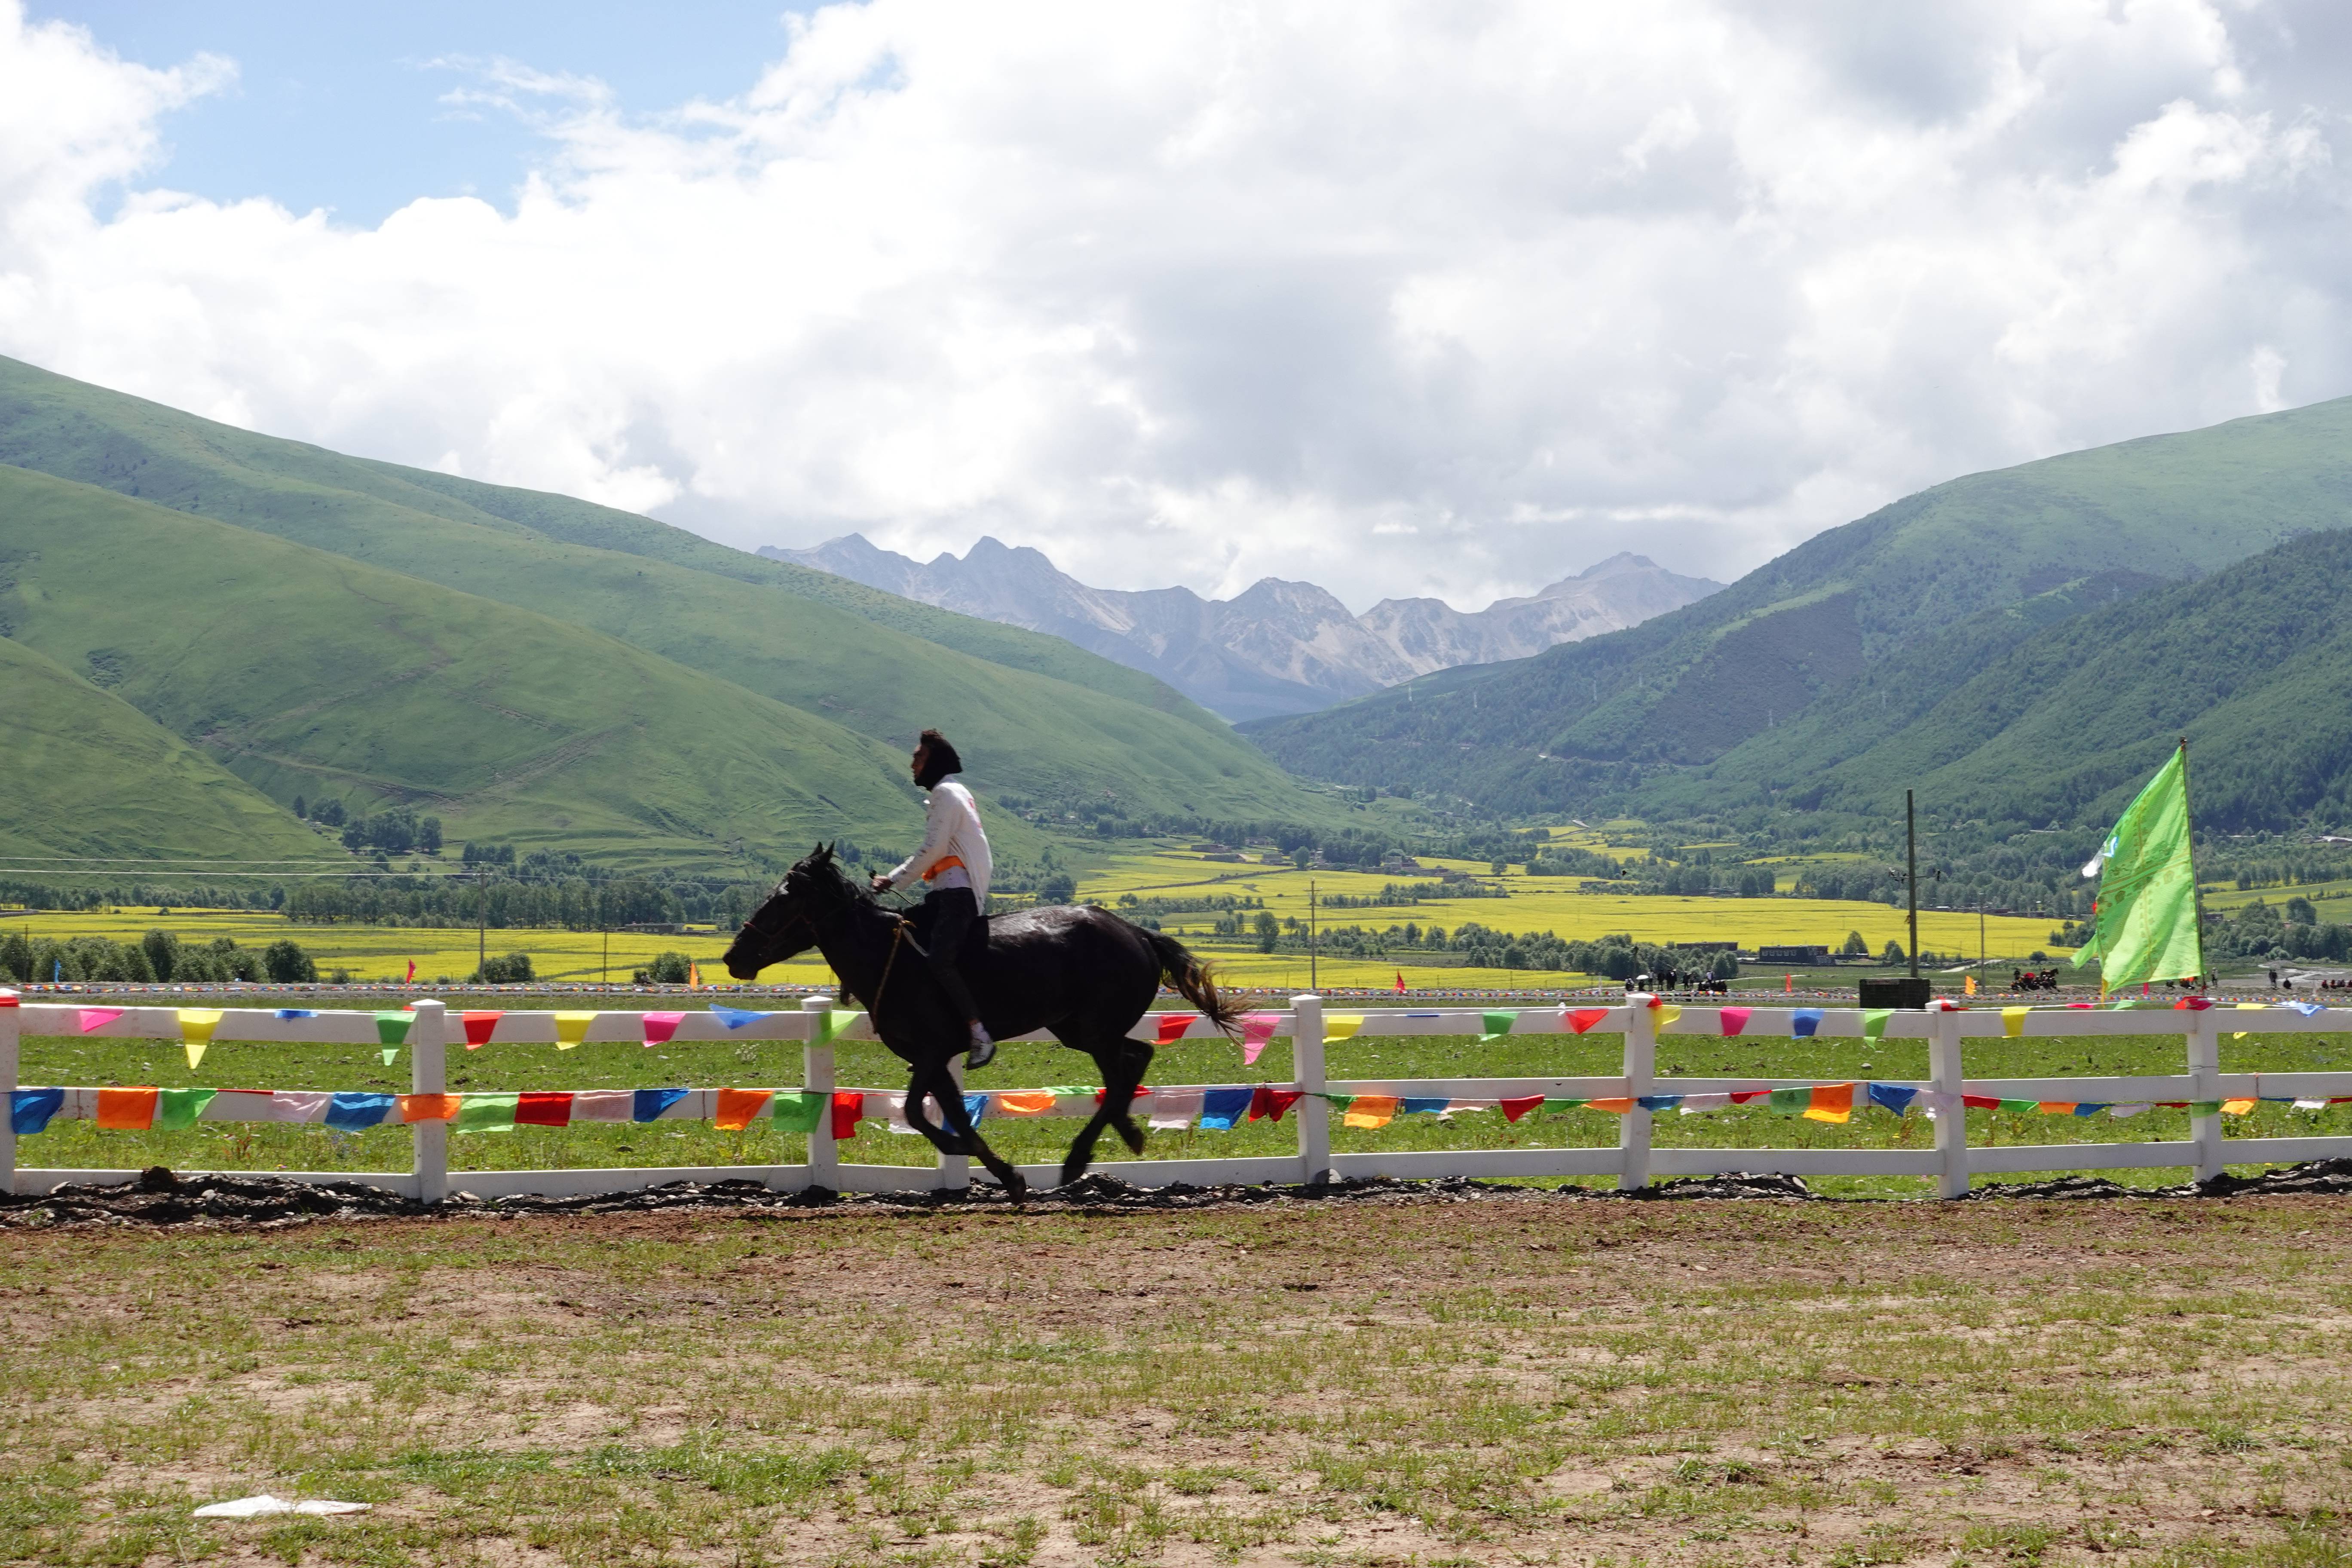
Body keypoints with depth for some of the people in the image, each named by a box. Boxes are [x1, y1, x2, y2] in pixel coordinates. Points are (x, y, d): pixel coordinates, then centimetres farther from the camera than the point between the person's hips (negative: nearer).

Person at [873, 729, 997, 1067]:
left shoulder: (946, 794, -8)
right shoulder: (951, 794, 24)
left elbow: (932, 852, -14)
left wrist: (894, 878, -6)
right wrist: (893, 877, 19)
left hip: (958, 892, -11)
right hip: (949, 891, 11)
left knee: (940, 961, -25)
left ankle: (981, 1036, -26)